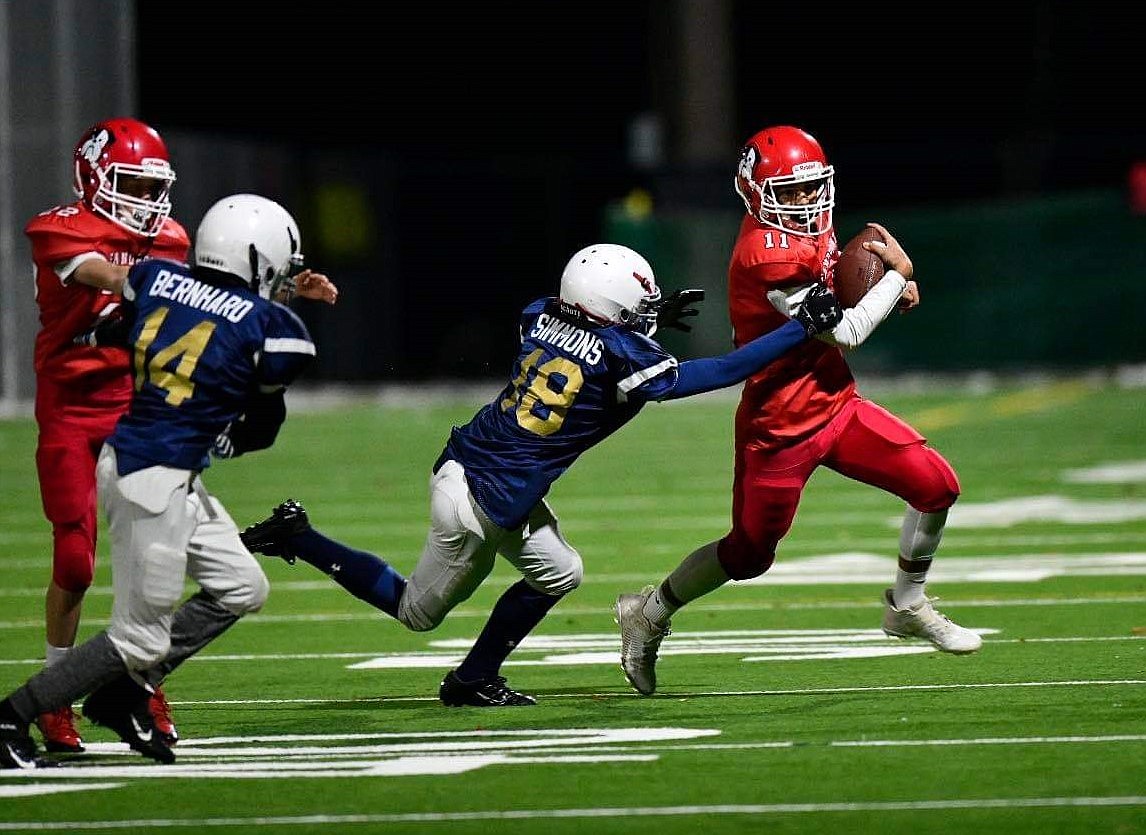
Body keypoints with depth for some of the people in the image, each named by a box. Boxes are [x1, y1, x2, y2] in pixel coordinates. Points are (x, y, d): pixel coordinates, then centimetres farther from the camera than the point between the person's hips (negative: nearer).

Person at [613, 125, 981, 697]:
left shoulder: (806, 228, 2)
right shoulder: (768, 255, -27)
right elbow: (846, 333, -23)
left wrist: (892, 291, -1)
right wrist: (898, 274, -11)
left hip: (836, 405, 8)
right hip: (781, 428, -8)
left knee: (936, 485, 0)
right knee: (749, 553, 7)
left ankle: (907, 606, 20)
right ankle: (649, 614, 31)